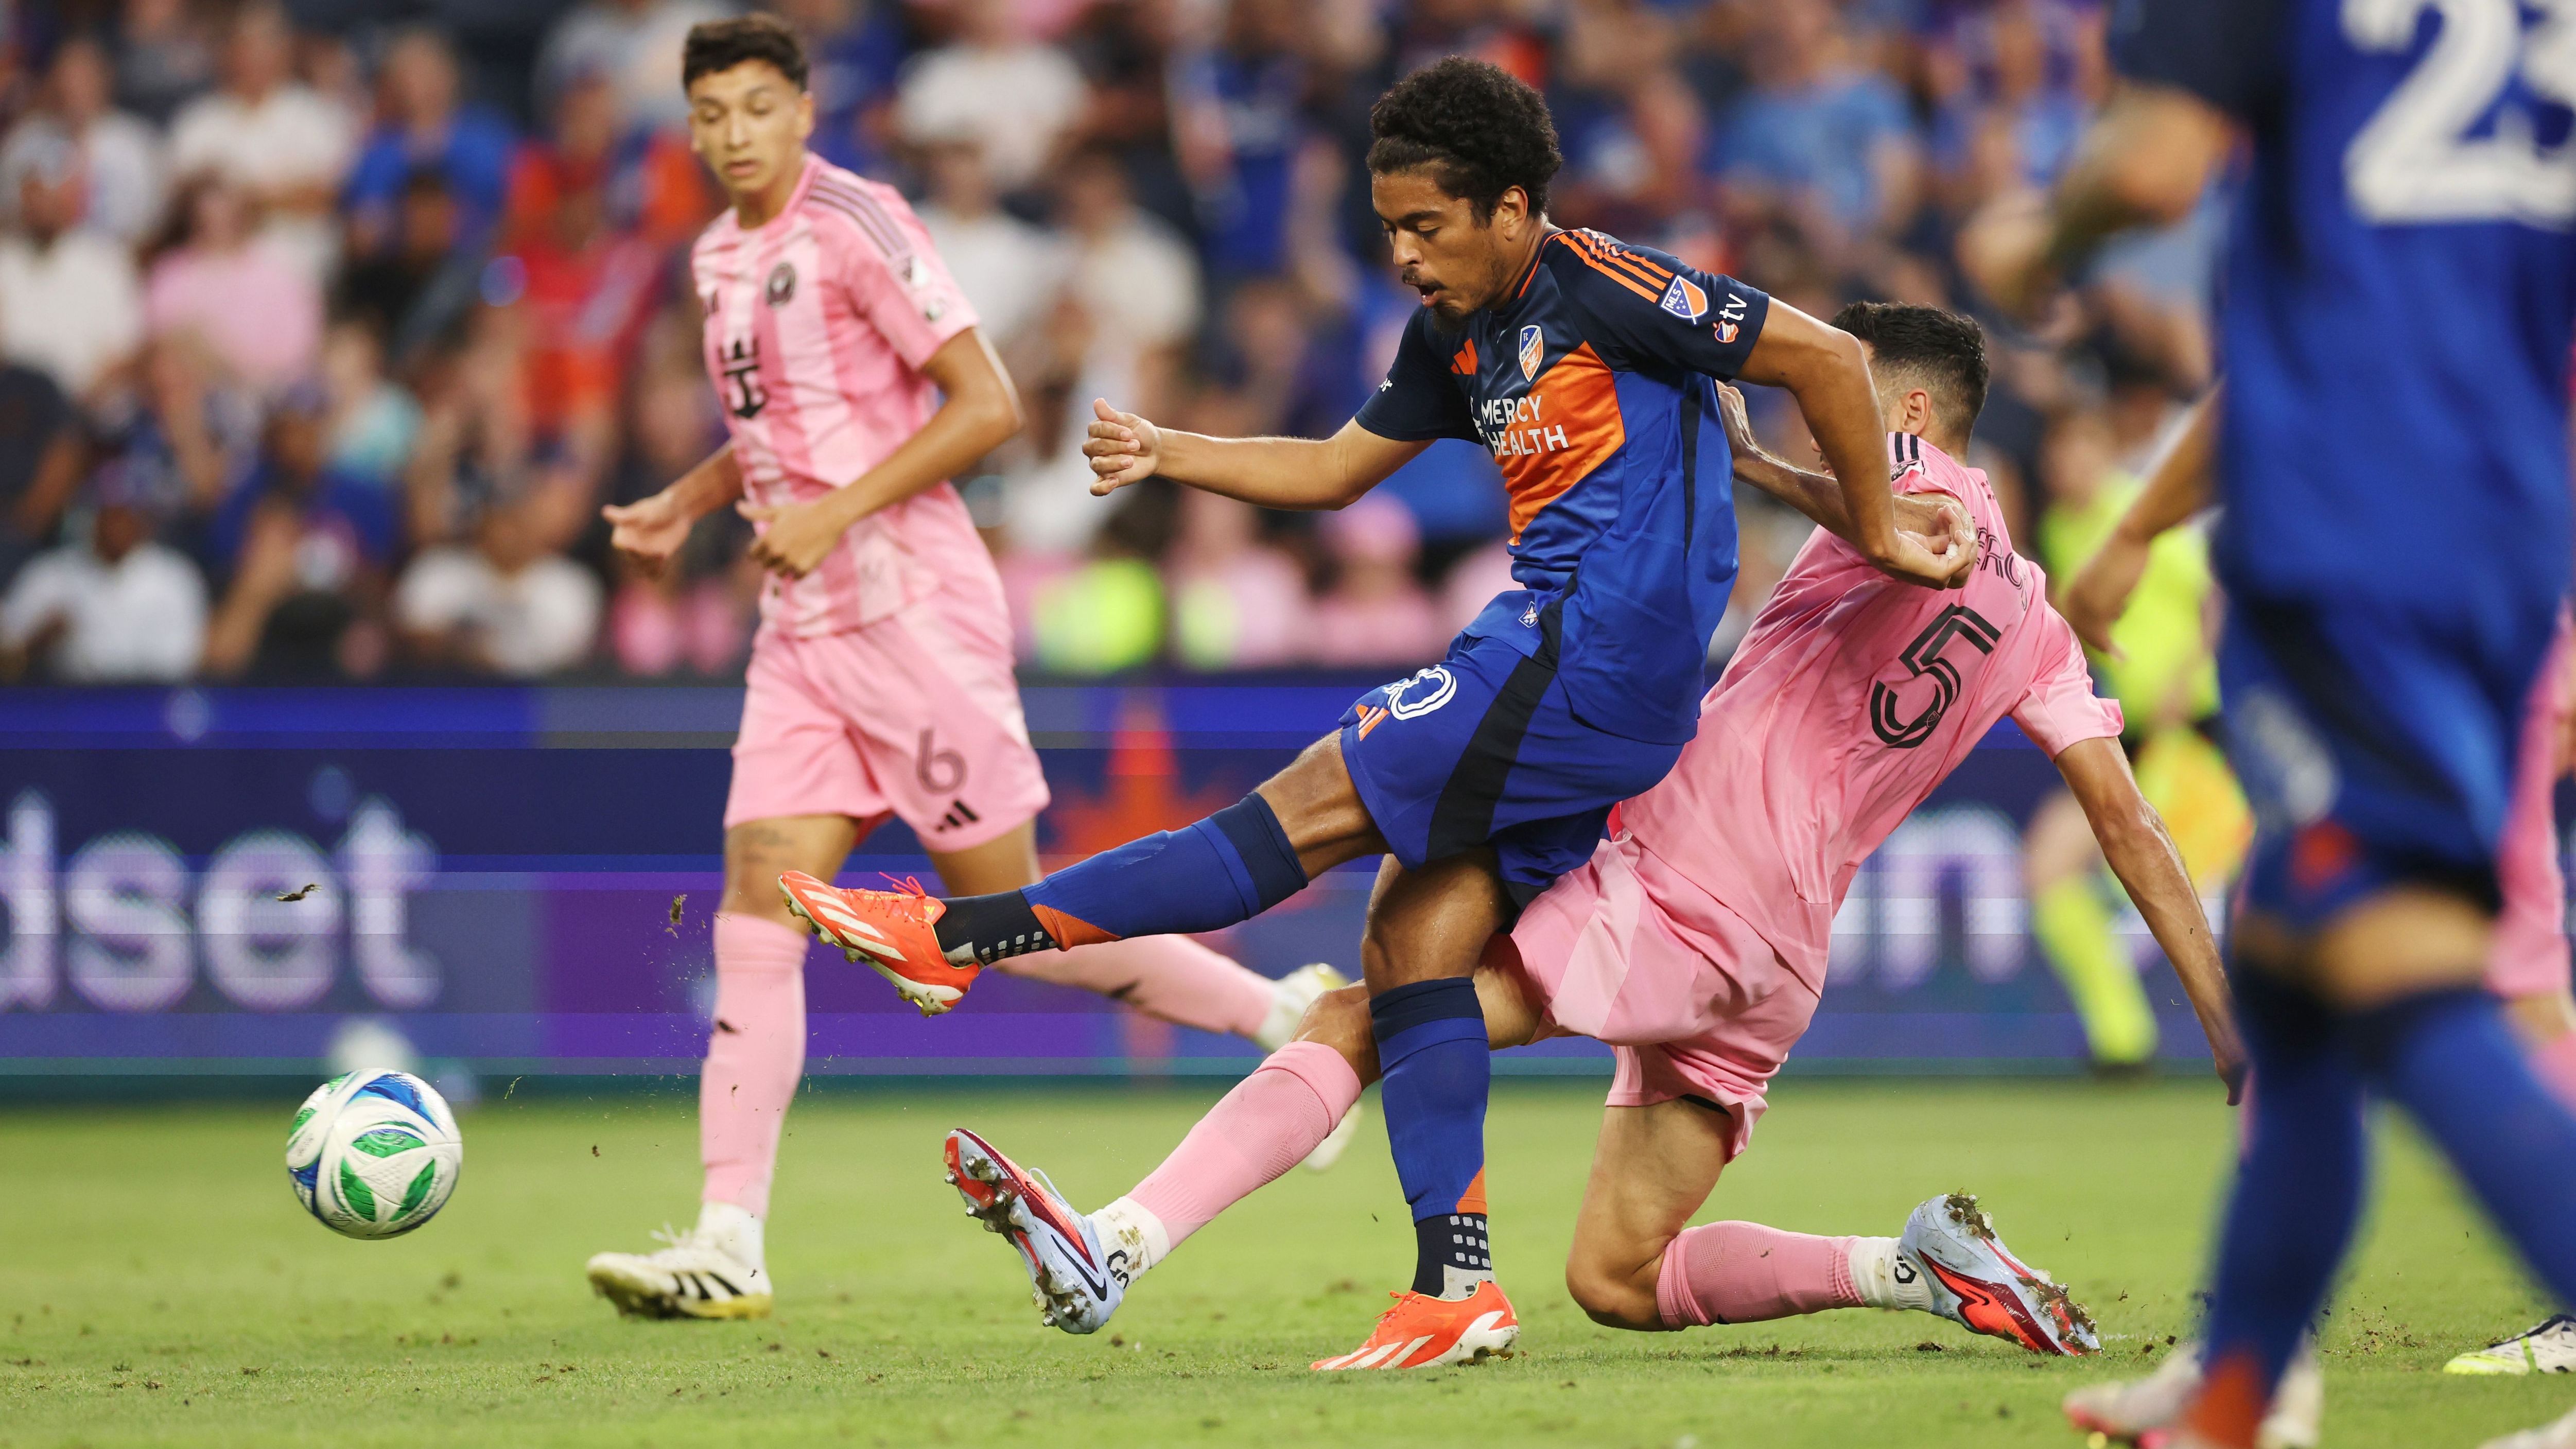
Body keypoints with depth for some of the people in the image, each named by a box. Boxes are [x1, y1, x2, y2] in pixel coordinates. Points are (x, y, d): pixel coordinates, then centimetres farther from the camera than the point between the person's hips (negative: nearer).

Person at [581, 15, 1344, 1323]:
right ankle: (728, 1243, -10)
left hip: (911, 611, -7)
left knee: (1008, 910, -2)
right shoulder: (721, 257, 14)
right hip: (805, 628, 7)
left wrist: (837, 513, -20)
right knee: (758, 893, -5)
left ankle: (1286, 1018, 16)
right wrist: (683, 505, 14)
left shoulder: (853, 226, -12)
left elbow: (986, 404, -15)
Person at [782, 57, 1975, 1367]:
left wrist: (1876, 538, -3)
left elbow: (1827, 358, -10)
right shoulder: (1460, 334, 17)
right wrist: (1164, 456, 10)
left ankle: (962, 937, -11)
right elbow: (1336, 469, 24)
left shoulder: (1600, 291, -10)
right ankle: (1453, 1286, -1)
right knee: (1413, 938, 2)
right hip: (1562, 658, 10)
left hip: (1595, 658, -10)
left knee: (1315, 808, -10)